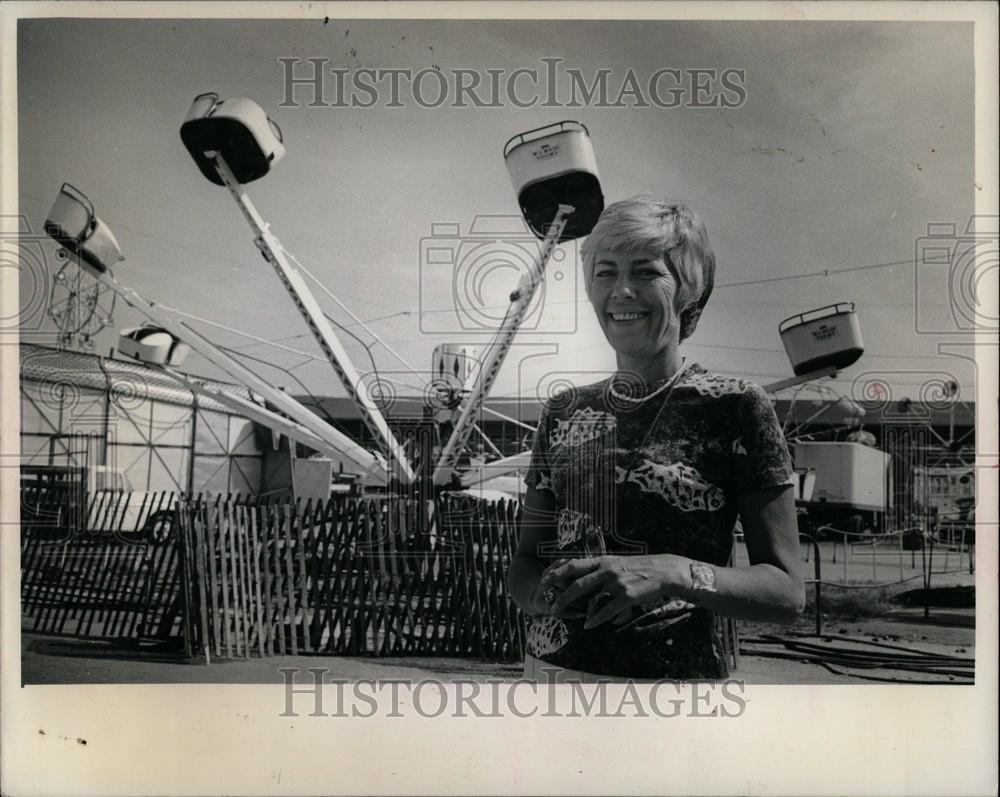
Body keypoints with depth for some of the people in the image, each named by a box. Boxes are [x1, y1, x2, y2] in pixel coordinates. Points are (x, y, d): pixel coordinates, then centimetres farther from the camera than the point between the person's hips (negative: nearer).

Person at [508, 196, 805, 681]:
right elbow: (523, 563, 7)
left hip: (676, 673, -3)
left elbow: (787, 592, -9)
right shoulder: (563, 412, 3)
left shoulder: (735, 408, -8)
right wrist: (550, 591, -15)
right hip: (550, 666, 4)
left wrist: (673, 573, -25)